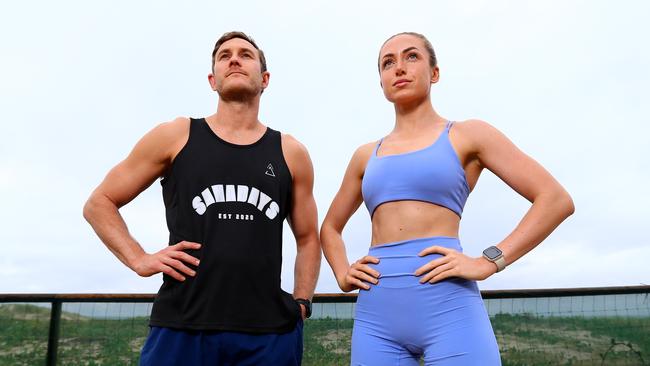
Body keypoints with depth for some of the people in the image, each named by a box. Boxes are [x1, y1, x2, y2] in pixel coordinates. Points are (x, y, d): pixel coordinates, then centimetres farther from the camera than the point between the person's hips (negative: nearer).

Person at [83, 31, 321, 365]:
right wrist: (139, 260, -3)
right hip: (181, 329, -1)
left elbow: (308, 238, 18)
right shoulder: (175, 136, 5)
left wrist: (301, 304, 5)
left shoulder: (290, 153, 9)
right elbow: (99, 203, 10)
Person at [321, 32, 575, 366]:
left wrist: (488, 262, -10)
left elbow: (556, 200, 0)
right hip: (375, 316, 4)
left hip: (448, 310, -4)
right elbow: (330, 228, 29)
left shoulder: (467, 135, 6)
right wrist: (342, 275, 9)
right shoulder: (366, 155, 17)